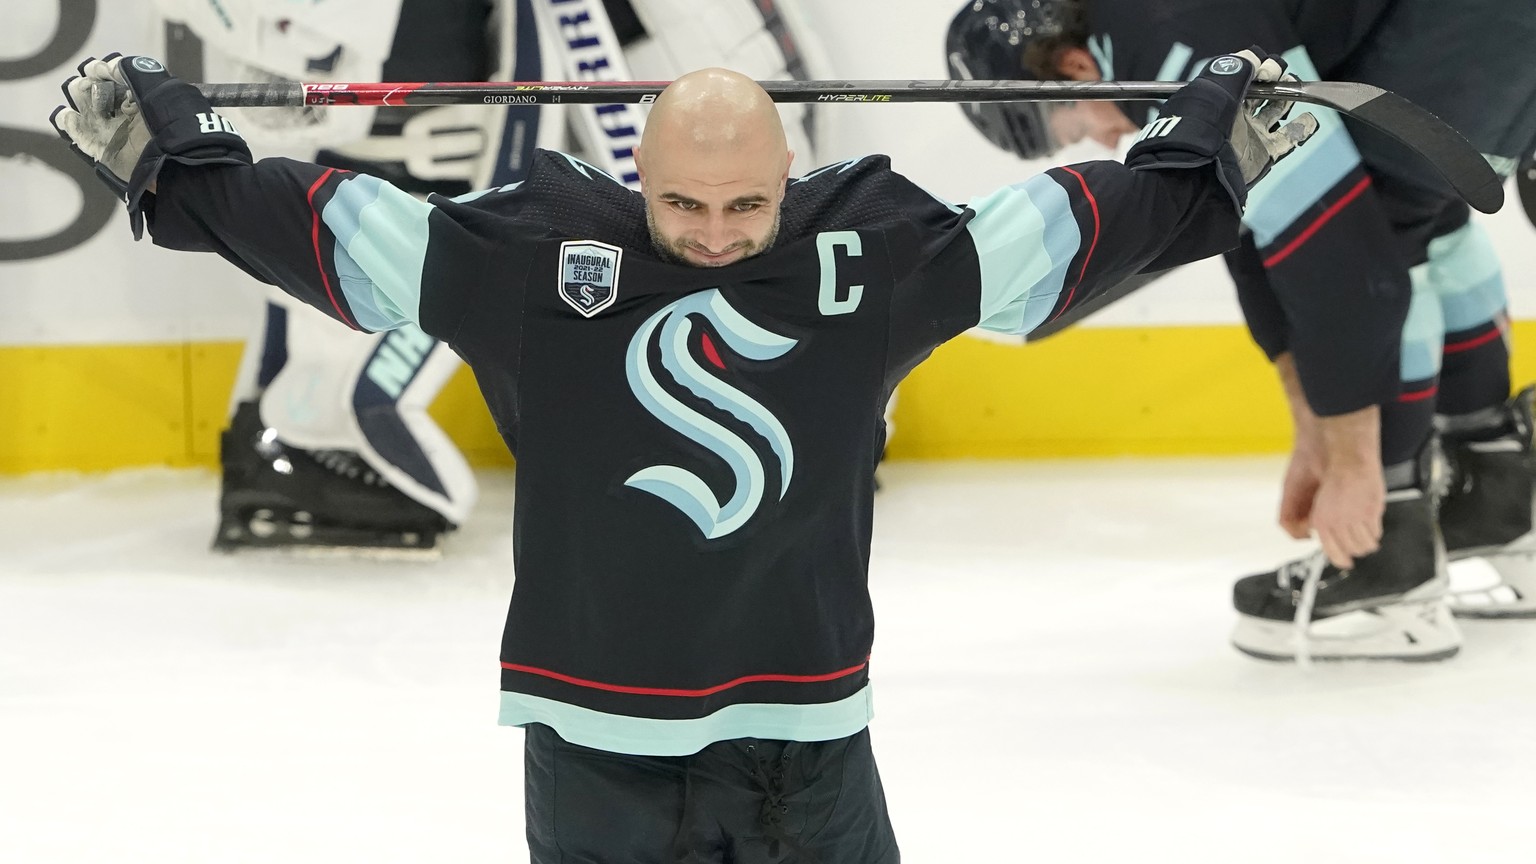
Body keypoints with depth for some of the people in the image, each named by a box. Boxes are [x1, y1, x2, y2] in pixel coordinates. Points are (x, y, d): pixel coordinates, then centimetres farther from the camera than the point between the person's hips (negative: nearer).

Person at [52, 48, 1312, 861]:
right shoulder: (533, 251, -7)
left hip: (806, 725, 1)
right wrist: (163, 152, -2)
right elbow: (326, 225, -1)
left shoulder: (875, 249, -3)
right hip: (600, 734, -1)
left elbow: (1064, 230, 7)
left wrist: (1216, 147, 8)